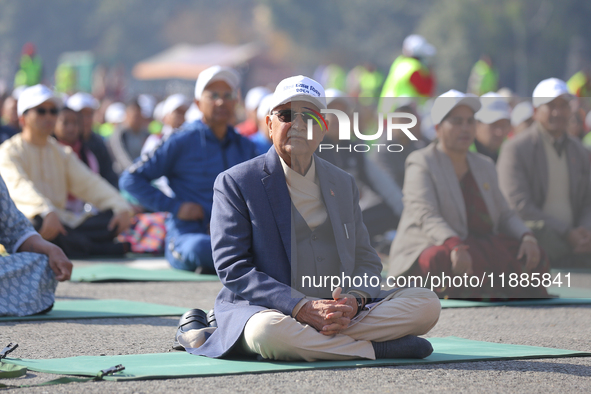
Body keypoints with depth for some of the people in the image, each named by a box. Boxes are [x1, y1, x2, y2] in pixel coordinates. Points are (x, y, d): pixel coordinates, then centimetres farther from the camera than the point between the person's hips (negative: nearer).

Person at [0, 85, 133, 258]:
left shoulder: (62, 153, 22)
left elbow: (89, 183, 9)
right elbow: (20, 187, -21)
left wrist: (121, 207, -10)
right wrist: (47, 212, -42)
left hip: (62, 220, 6)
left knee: (114, 219, -14)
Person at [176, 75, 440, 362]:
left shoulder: (343, 184, 18)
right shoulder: (235, 183, 1)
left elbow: (366, 260, 15)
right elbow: (232, 267, -8)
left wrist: (354, 300, -11)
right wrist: (301, 307, -21)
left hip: (340, 313, 5)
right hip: (264, 308, -5)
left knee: (427, 305, -16)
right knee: (268, 330, -41)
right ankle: (376, 347, -21)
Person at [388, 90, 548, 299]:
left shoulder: (484, 166, 18)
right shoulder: (421, 164, -3)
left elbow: (505, 215, 15)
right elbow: (426, 217, -19)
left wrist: (527, 237, -8)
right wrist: (455, 247, -38)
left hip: (481, 248, 6)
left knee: (531, 257, -19)